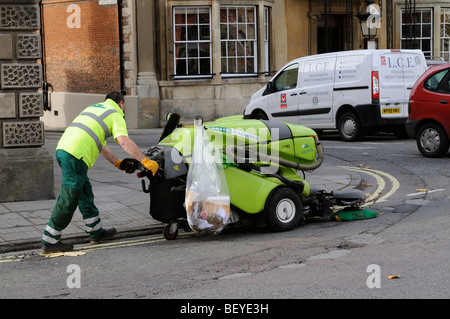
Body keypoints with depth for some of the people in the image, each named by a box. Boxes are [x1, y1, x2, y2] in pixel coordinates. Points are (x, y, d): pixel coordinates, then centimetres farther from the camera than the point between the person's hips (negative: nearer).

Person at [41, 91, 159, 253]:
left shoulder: (93, 107, 31)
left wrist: (118, 163, 31)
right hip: (75, 156, -9)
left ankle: (96, 232, 28)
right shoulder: (116, 115, 6)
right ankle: (50, 242, 3)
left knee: (85, 193, 19)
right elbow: (124, 141, -10)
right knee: (68, 200, -2)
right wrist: (146, 161, -7)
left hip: (62, 148, 9)